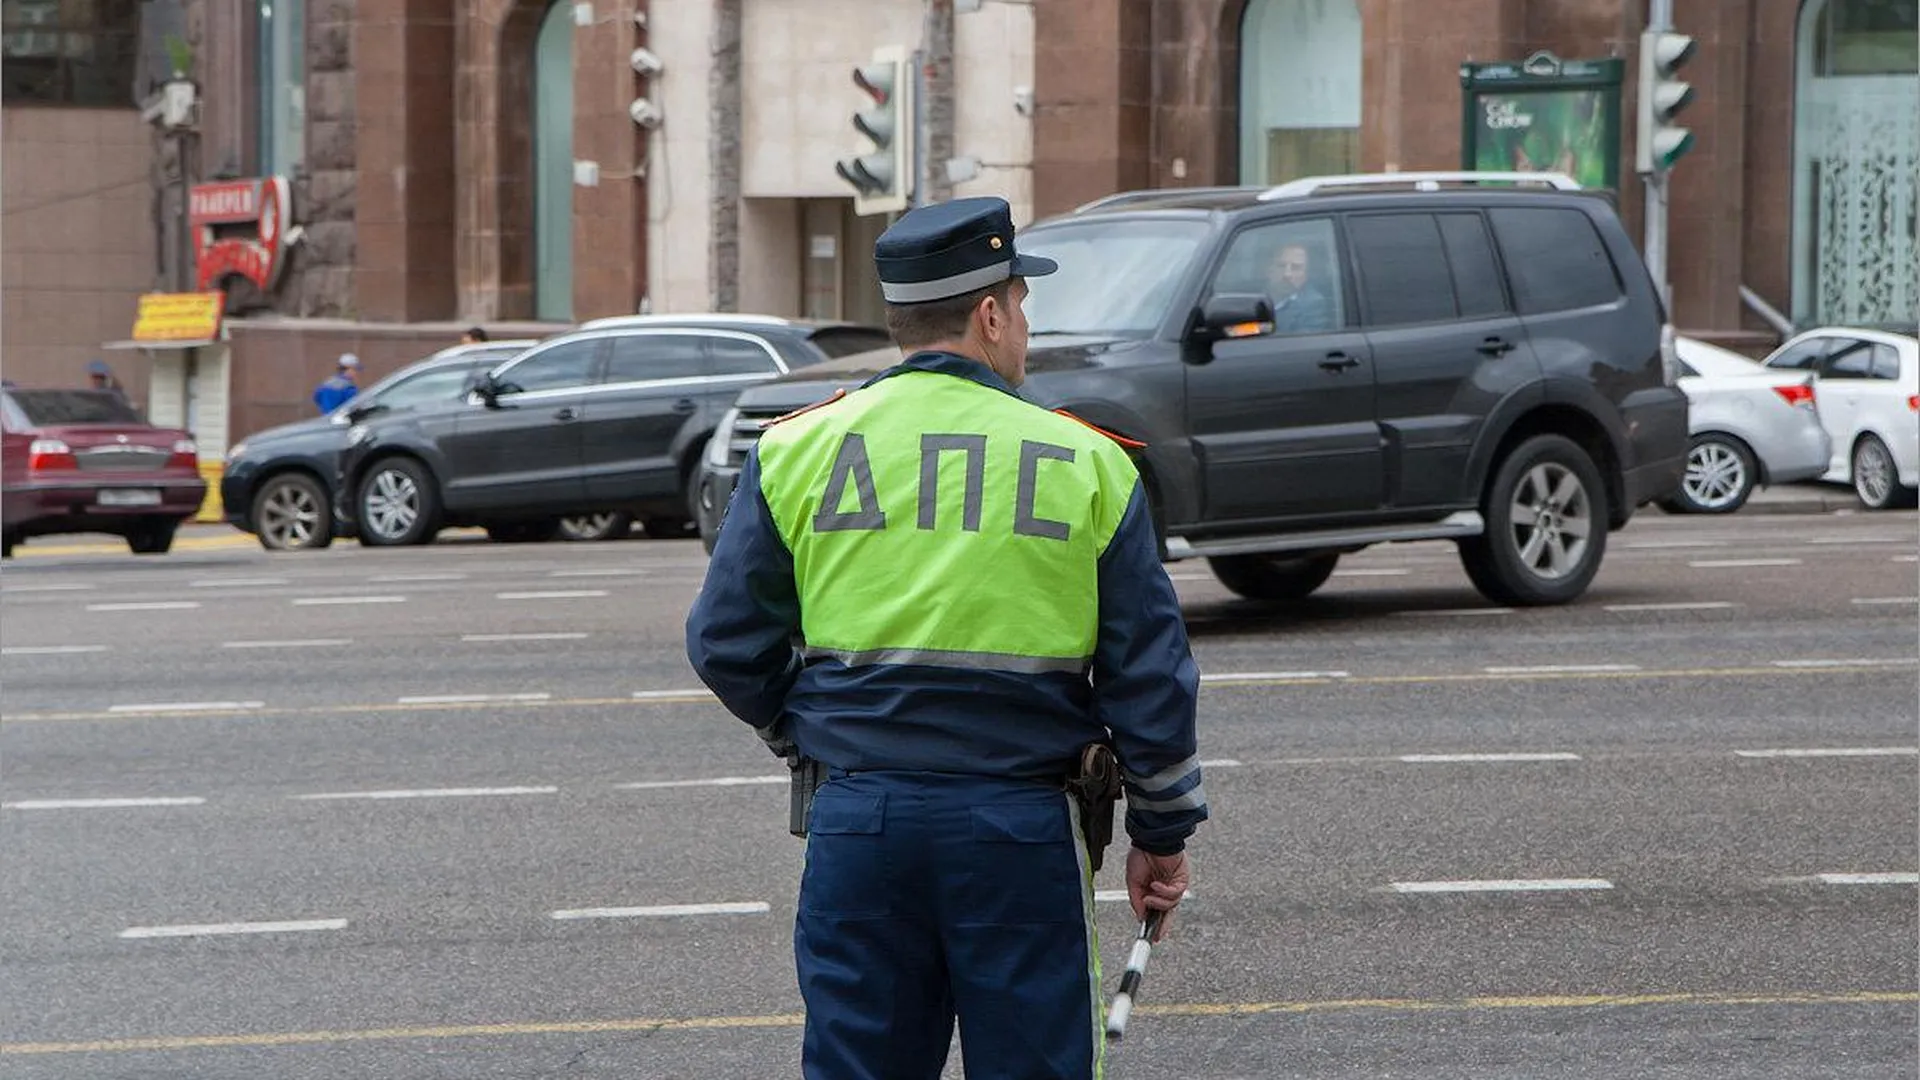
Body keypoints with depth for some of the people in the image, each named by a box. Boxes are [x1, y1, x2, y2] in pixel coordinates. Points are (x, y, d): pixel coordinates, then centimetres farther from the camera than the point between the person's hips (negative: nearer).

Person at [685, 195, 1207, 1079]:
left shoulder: (793, 453, 2)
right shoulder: (1087, 465, -1)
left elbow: (727, 643, 5)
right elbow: (1149, 673, 2)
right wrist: (1162, 834, 13)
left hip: (858, 824, 2)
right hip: (1022, 827, -2)